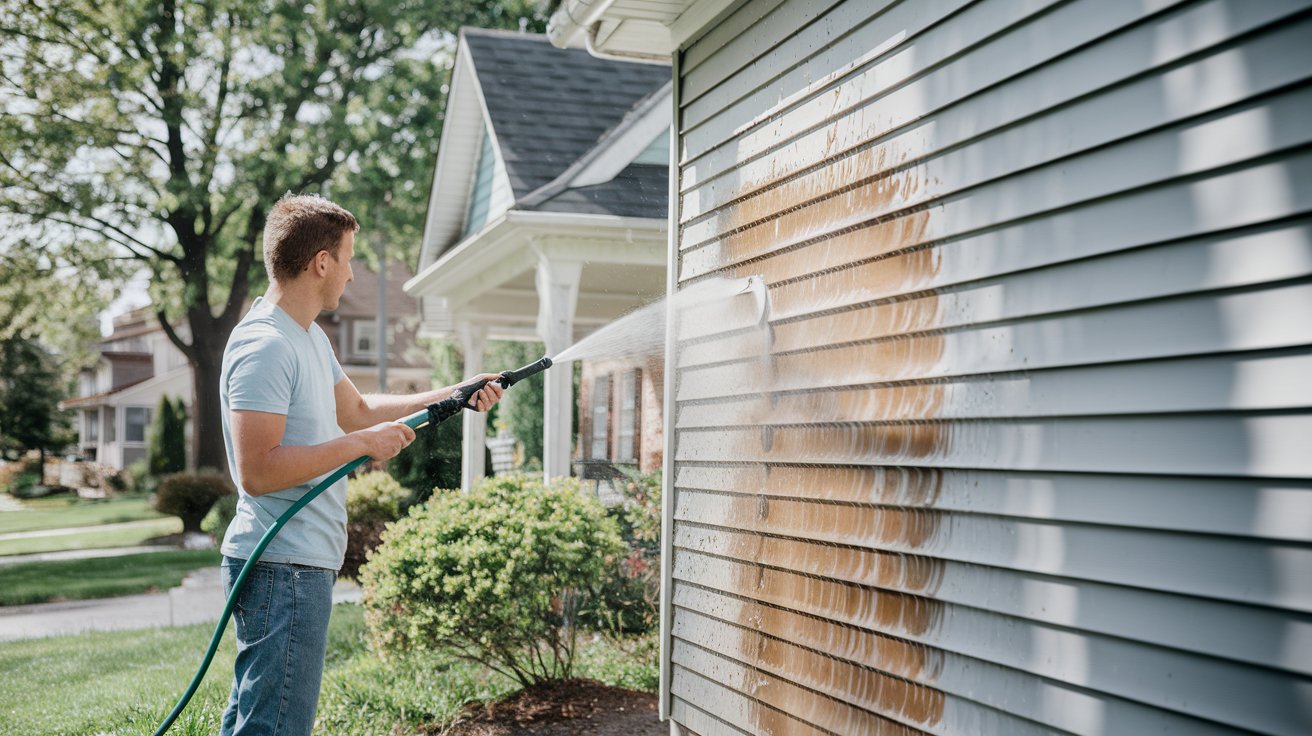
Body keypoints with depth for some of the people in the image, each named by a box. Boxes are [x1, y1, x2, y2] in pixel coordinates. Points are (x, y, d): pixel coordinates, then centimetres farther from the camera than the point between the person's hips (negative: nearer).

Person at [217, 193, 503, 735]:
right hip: (283, 568, -11)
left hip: (301, 565, 11)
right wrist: (362, 444, -19)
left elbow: (358, 410, 27)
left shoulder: (311, 338, 16)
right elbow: (256, 471, -24)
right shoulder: (265, 345, -18)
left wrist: (455, 396, 22)